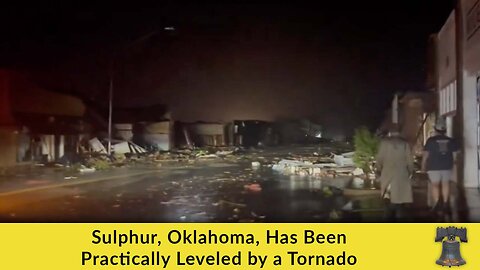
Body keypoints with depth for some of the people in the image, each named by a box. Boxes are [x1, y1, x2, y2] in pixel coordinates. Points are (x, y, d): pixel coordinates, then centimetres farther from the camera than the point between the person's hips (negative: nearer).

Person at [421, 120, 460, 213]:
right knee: (445, 184, 13)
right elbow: (455, 154, 5)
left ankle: (437, 203, -5)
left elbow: (425, 155, -6)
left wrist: (423, 166, 1)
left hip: (434, 166, -3)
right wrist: (453, 163, 20)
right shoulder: (451, 141, 4)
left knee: (435, 185, 3)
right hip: (447, 166, 3)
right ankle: (445, 203, 15)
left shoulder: (431, 140, -6)